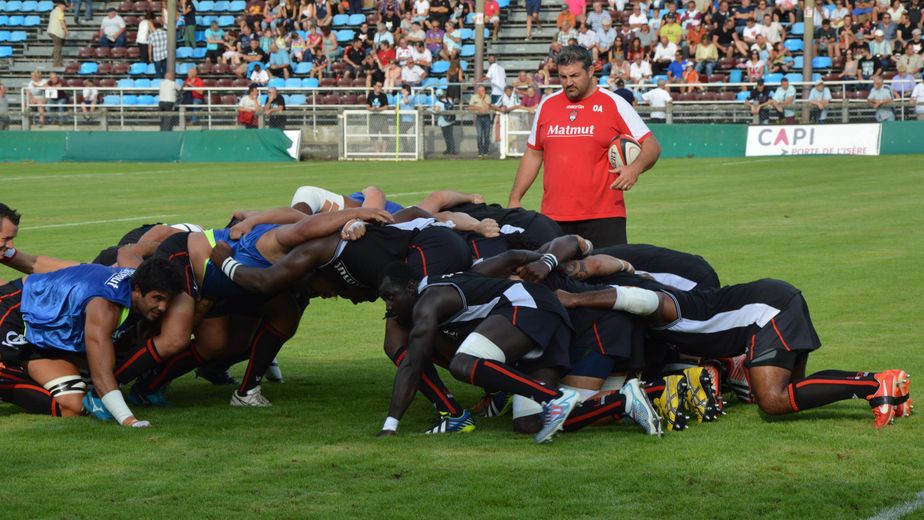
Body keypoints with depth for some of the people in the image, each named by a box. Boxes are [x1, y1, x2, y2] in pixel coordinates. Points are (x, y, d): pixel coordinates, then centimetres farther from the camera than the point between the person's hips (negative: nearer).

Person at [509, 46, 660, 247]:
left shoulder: (614, 104, 0)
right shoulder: (547, 105, 12)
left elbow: (651, 146, -1)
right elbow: (533, 155, 20)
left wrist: (635, 168, -22)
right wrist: (515, 199, 16)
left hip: (604, 216, -3)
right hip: (554, 218, 4)